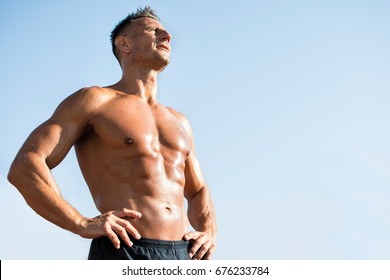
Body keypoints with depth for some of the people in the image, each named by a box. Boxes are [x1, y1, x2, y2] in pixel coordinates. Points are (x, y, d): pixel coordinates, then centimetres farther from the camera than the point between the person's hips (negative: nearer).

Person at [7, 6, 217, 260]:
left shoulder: (179, 122, 25)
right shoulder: (95, 101, 7)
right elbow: (23, 168, -3)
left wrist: (209, 233, 12)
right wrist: (82, 224, -15)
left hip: (183, 257, 6)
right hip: (123, 252, -5)